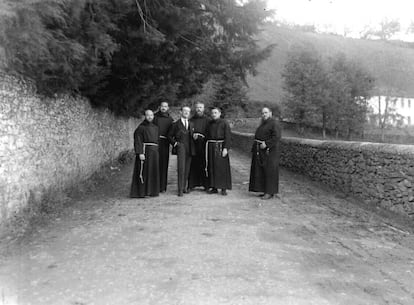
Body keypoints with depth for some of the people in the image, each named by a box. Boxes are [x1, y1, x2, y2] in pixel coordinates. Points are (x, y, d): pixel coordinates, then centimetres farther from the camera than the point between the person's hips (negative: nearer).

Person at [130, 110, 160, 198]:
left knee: (154, 172, 9)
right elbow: (138, 141, -11)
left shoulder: (155, 128, 16)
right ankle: (140, 192, 2)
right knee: (143, 171, -4)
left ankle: (152, 190, 18)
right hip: (145, 150, -7)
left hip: (154, 152, 7)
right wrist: (140, 153, -21)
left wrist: (157, 151, 12)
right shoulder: (141, 127, -4)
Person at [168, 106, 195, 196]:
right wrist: (175, 143, -5)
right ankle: (180, 190, -12)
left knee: (187, 169, 5)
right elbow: (170, 136, 7)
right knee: (181, 168, -14)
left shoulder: (191, 124, 19)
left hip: (189, 149, 5)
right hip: (180, 147, -5)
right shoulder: (176, 124, 5)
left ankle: (184, 187, 18)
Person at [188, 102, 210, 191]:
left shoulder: (207, 120, 6)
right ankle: (191, 185, 6)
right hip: (193, 144, 2)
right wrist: (192, 135, -12)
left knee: (204, 164, -2)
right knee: (193, 164, 1)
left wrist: (199, 136, -12)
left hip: (203, 144, -2)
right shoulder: (191, 120, 13)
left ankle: (206, 184, 5)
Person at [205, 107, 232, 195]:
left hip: (220, 146, -5)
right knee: (211, 167, 5)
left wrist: (226, 148, -17)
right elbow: (207, 136, 14)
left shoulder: (224, 123, -3)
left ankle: (224, 188, 3)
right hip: (210, 147, 5)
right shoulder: (210, 124, 12)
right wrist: (207, 148, 10)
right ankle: (213, 187, 13)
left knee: (222, 167, -3)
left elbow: (227, 136, -9)